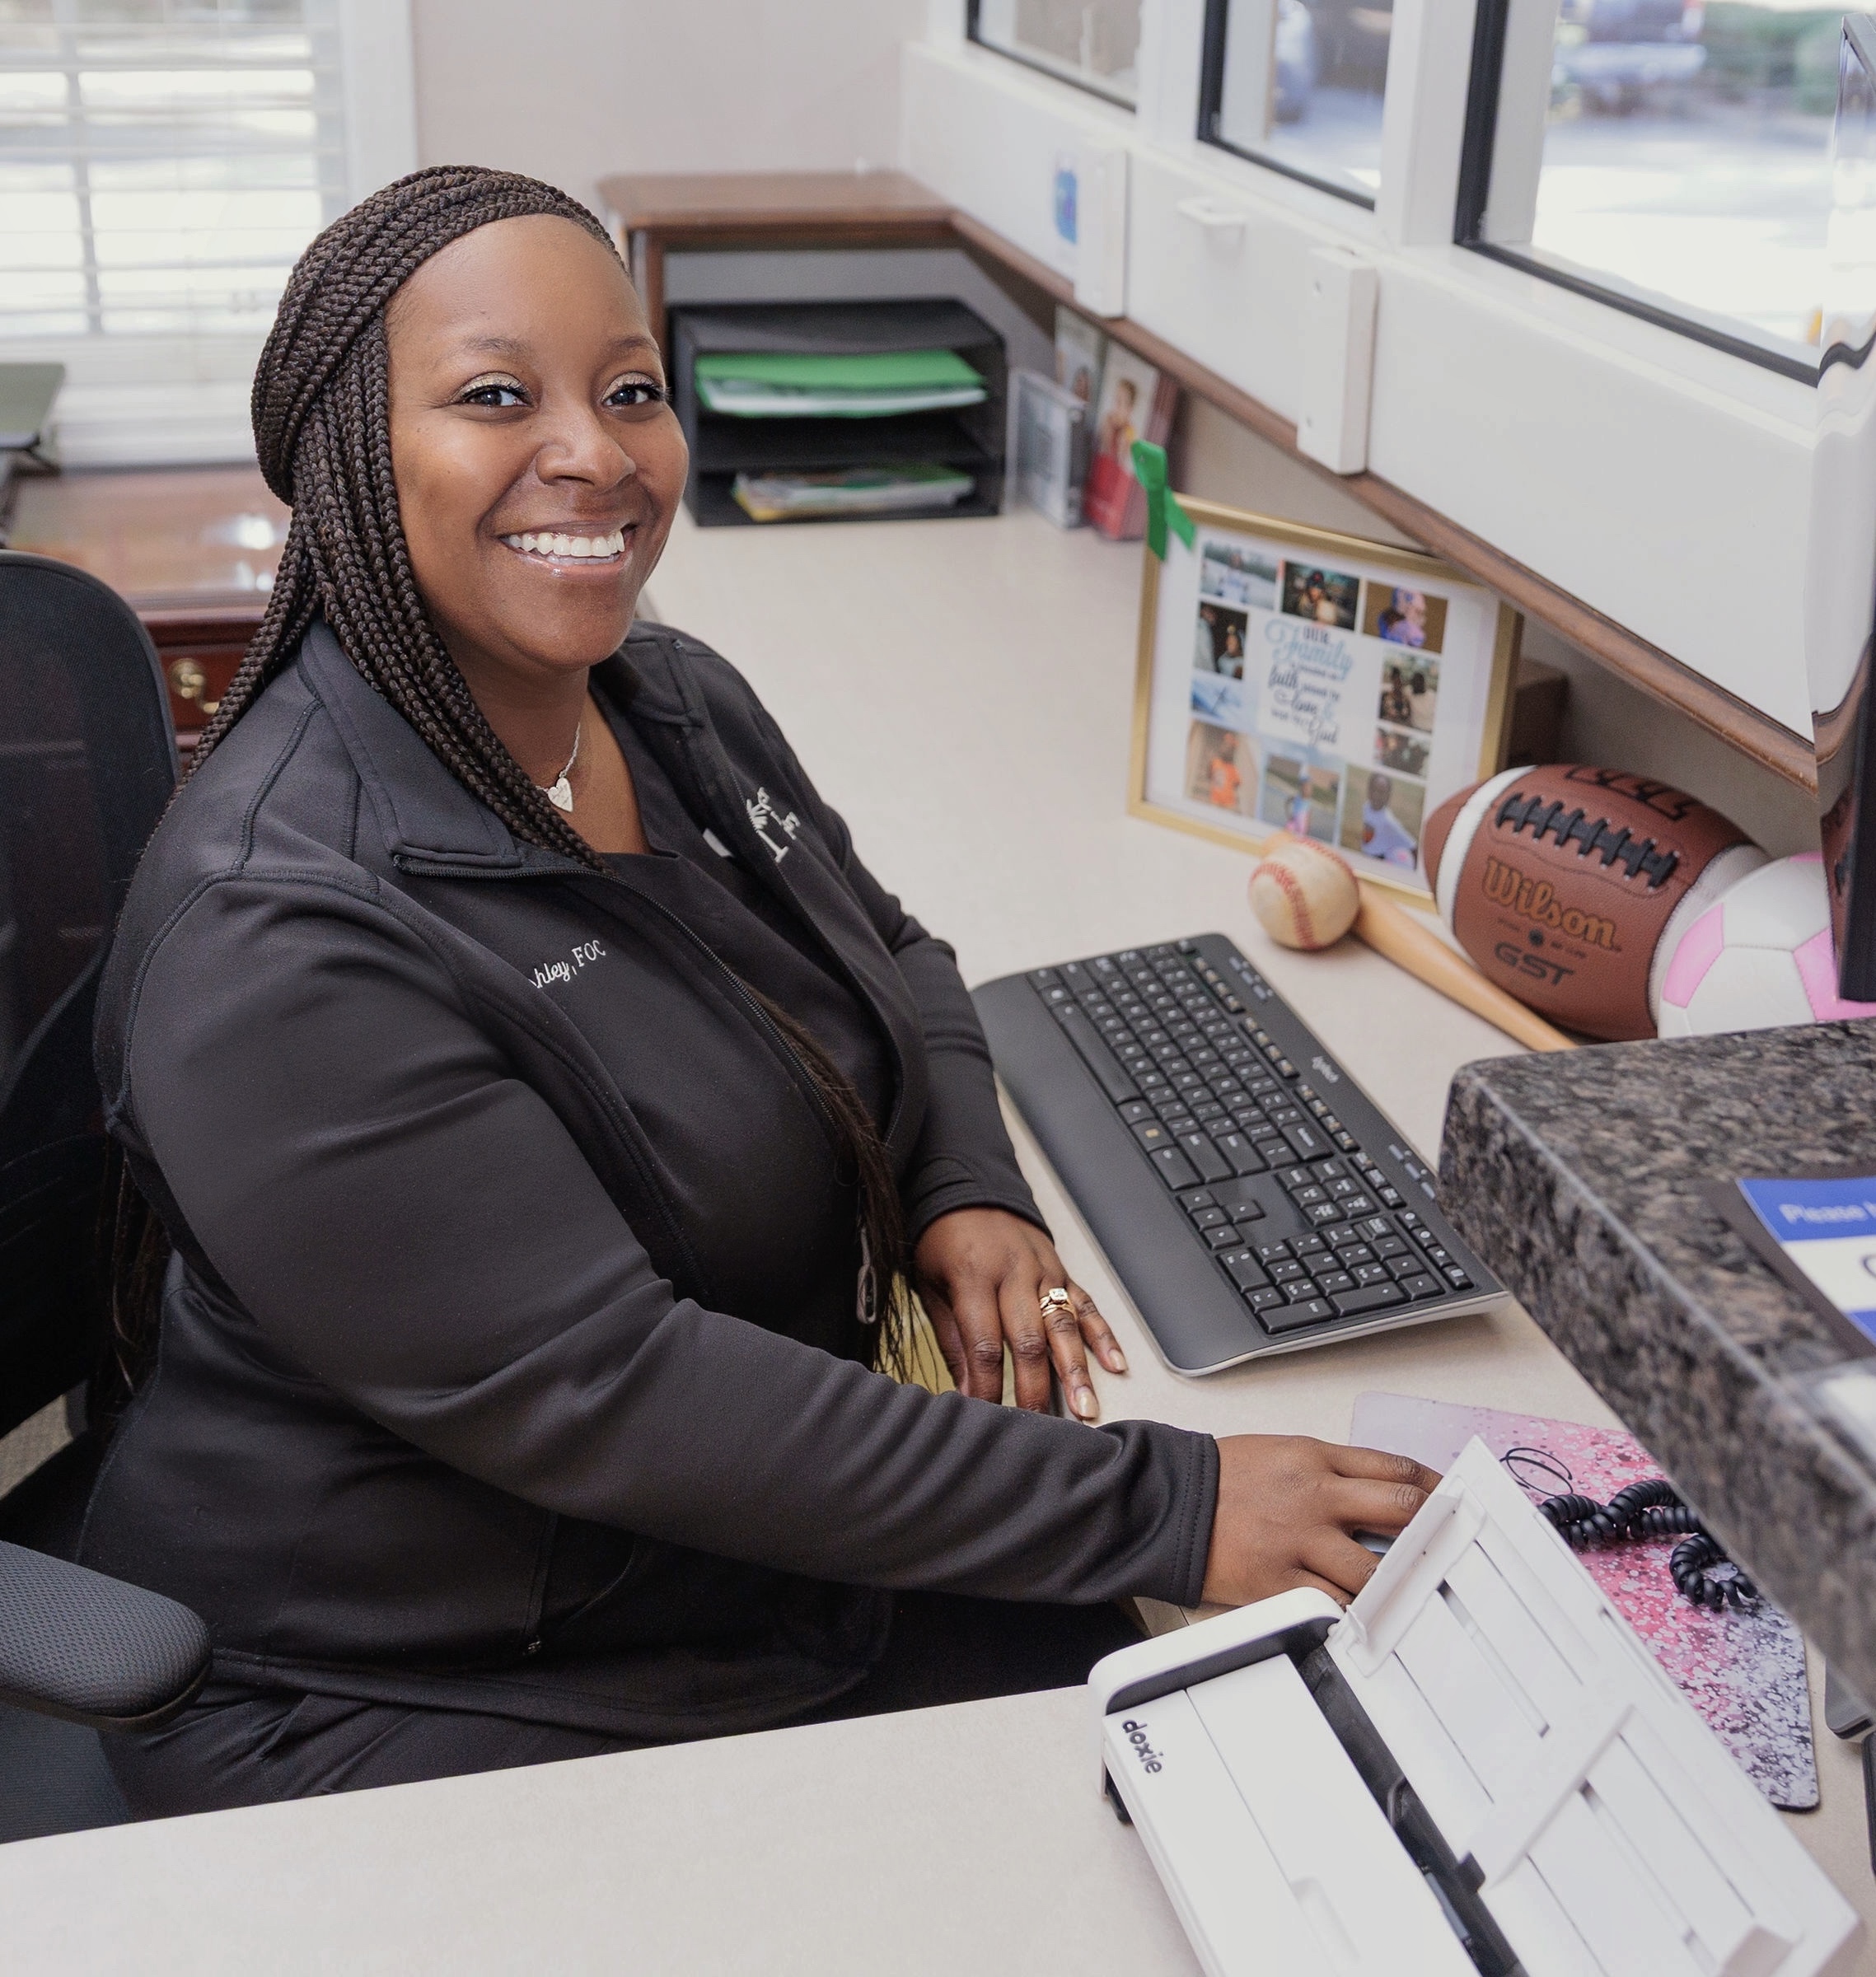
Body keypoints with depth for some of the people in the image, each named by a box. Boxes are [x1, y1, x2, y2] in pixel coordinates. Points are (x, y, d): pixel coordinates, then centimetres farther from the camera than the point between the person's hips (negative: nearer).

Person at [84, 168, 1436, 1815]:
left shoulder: (682, 703, 1)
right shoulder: (276, 944, -26)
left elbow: (892, 957, 16)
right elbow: (609, 1397, -28)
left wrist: (969, 1199, -7)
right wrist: (1162, 1506, -27)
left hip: (783, 1555, 7)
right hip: (423, 1705, -6)